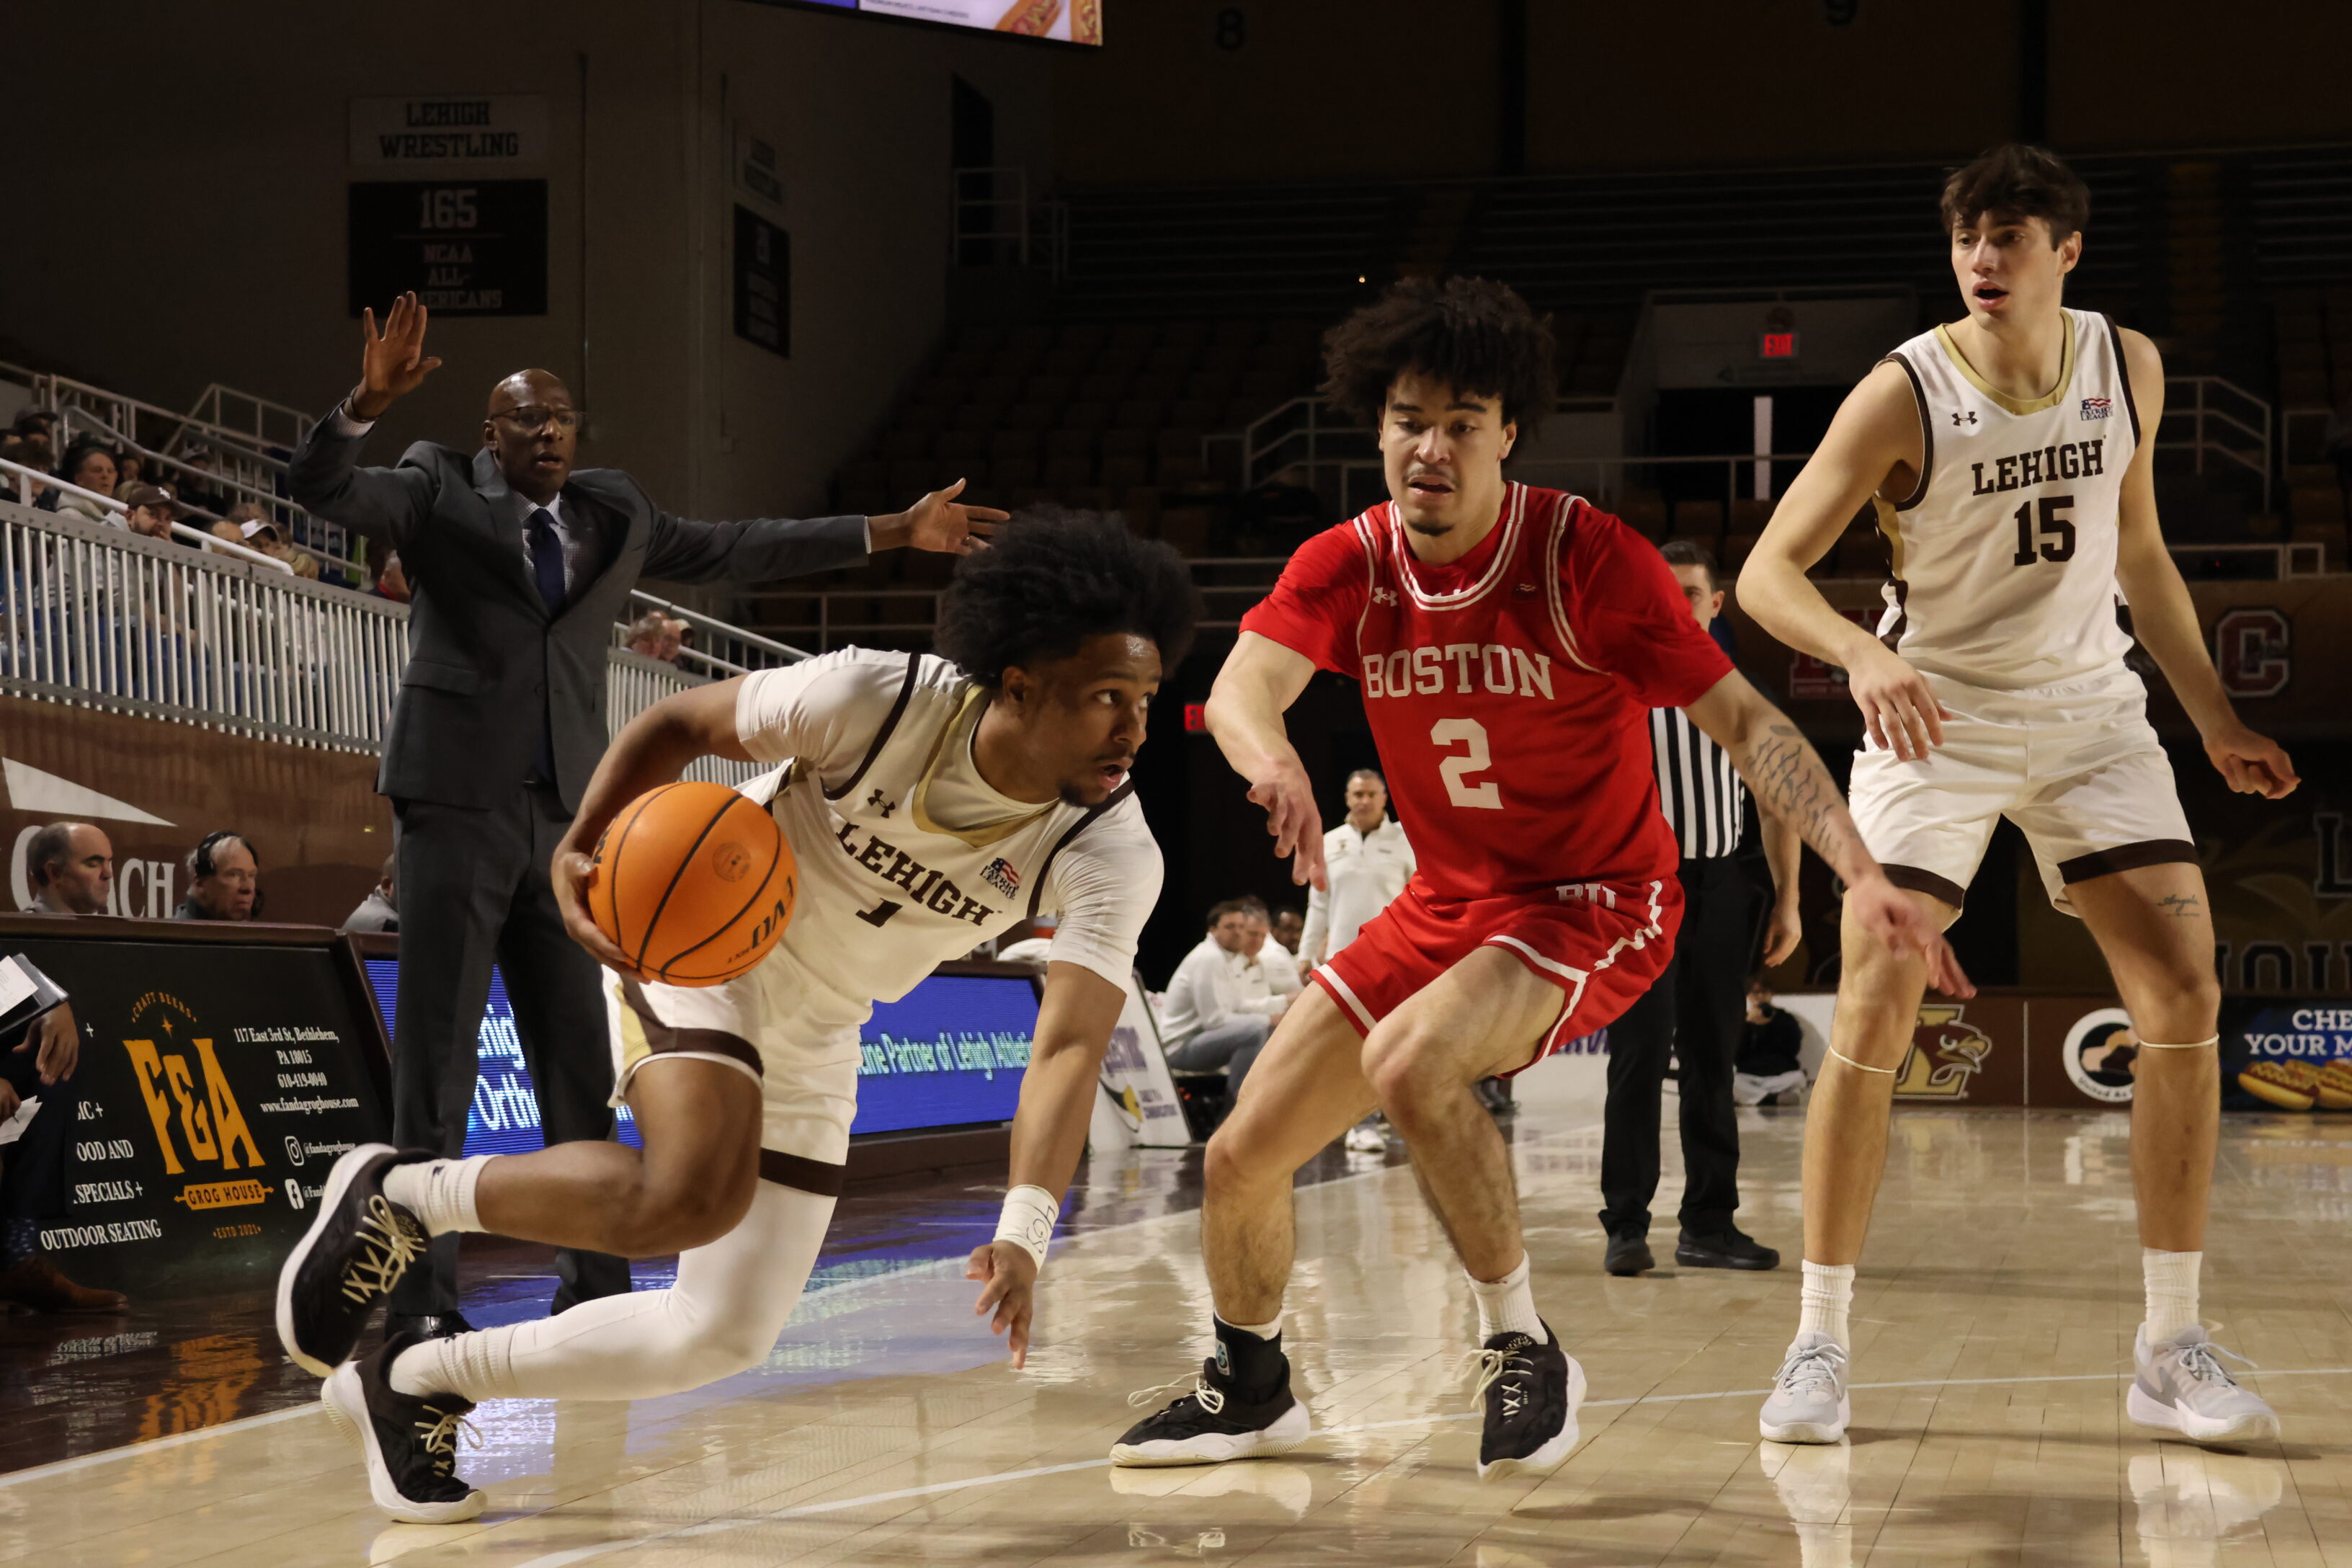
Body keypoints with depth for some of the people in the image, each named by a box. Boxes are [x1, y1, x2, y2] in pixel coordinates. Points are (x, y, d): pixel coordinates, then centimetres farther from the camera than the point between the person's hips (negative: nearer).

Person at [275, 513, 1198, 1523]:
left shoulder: (1112, 853, -21)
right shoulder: (880, 701, -26)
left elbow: (1071, 1044, -31)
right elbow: (678, 723, -11)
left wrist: (1024, 1232, -46)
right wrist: (581, 849, -27)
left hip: (814, 1035, 5)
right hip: (698, 941, -5)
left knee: (727, 1337, 3)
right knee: (693, 1194, -34)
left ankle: (417, 1383, 22)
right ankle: (400, 1192, -8)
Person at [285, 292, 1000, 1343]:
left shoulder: (613, 513, 15)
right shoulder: (437, 493, 2)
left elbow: (732, 549, 23)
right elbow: (317, 488, -11)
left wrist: (890, 533, 24)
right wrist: (369, 405, -31)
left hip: (565, 818, 5)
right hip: (457, 805, -5)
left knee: (581, 1063, 8)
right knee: (436, 1061, -5)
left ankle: (594, 1288, 18)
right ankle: (422, 1299, -1)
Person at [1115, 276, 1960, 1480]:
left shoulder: (1587, 556, -18)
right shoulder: (1349, 566, -7)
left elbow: (1741, 719, -18)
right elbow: (1243, 684, -25)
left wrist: (1858, 871, -30)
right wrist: (1271, 757, -50)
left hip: (1596, 903, -5)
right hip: (1443, 904, 6)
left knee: (1407, 1063, -34)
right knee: (1238, 1159, 4)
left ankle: (1525, 1350, -15)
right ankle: (1250, 1389, 32)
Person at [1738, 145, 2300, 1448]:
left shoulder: (2127, 368, -1)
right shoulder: (1904, 394, -16)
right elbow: (1766, 571, -19)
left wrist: (2216, 721, 10)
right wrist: (1864, 654, -39)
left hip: (2088, 711, 4)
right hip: (1936, 717, -4)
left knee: (2186, 998, -6)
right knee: (1874, 1011, -14)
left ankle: (2171, 1351, 2)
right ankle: (1821, 1344, -1)